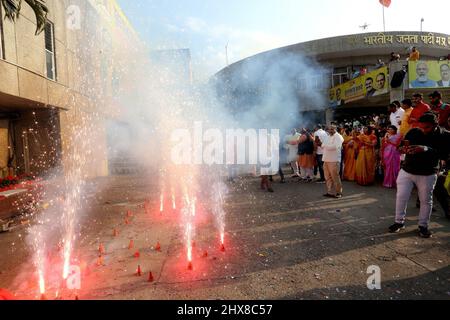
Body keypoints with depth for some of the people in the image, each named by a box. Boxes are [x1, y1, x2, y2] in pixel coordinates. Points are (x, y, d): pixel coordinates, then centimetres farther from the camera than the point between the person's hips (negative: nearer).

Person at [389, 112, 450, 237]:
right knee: (401, 197, 3)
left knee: (426, 200, 9)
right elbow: (402, 147, 3)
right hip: (406, 171, 2)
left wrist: (426, 149, -32)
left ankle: (423, 226, 25)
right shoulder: (413, 132, -3)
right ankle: (399, 222, 18)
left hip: (428, 174, -1)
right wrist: (404, 148, -22)